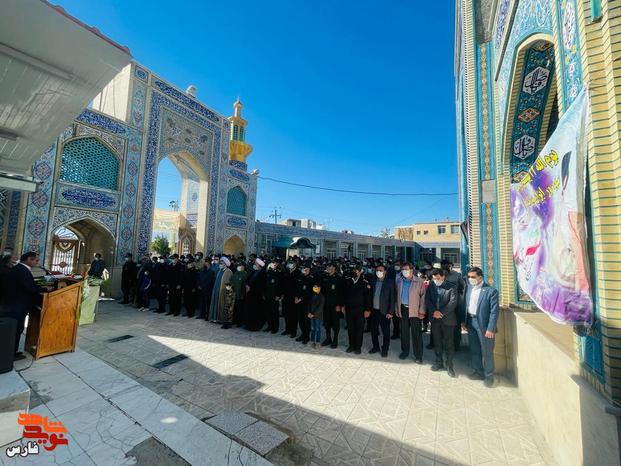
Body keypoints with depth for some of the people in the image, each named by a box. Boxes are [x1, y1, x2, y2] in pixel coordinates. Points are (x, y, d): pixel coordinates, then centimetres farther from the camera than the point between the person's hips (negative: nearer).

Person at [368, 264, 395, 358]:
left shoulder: (390, 282, -6)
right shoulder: (373, 281, 5)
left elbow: (392, 298, -7)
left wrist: (390, 312, -11)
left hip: (384, 311, -4)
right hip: (373, 310, 4)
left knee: (386, 332, 7)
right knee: (374, 330, 15)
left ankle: (385, 350, 24)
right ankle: (375, 347, 33)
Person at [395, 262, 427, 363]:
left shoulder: (419, 282, -7)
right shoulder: (399, 281, 5)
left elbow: (423, 296, -6)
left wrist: (421, 311, -10)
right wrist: (396, 309, 10)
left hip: (415, 310, -4)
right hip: (403, 309, 4)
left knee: (416, 333, 3)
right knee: (404, 332, 13)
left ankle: (418, 356, 16)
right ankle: (405, 351, 29)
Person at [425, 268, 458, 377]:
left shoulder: (451, 287, -8)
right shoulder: (431, 286, 3)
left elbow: (453, 302, -15)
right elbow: (427, 300, 1)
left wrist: (441, 313, -17)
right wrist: (434, 311, -13)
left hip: (447, 318, -3)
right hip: (434, 319, 4)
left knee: (449, 343, 5)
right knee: (437, 342, 14)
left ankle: (449, 365, 20)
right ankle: (439, 362, 29)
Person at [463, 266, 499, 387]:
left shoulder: (491, 291, -14)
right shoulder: (468, 287, 3)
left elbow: (494, 311, -14)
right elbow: (464, 304, 8)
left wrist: (491, 329, -16)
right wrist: (464, 321, 5)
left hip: (483, 325, -5)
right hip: (471, 323, 5)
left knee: (487, 352, 9)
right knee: (474, 350, 17)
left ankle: (489, 376, 27)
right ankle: (478, 372, 35)